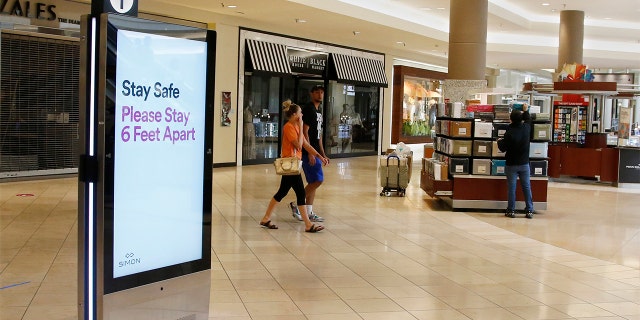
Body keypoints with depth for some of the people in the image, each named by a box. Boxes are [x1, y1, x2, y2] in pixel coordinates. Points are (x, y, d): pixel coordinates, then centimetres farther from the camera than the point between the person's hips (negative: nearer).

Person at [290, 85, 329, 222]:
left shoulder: (319, 110, 17)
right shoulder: (308, 109, -11)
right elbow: (305, 132, -17)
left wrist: (323, 154, 19)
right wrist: (310, 153, -21)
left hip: (315, 152, 10)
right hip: (309, 151, -9)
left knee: (313, 182, 9)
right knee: (318, 180, -12)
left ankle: (309, 213, 14)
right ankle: (296, 204, -1)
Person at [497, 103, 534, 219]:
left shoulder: (509, 133, -18)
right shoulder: (526, 128, -5)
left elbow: (503, 149, -9)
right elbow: (528, 120, 21)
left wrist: (499, 141, 11)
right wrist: (526, 111, 35)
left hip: (511, 165, -3)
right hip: (524, 163, 4)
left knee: (511, 187, 3)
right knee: (526, 187, 8)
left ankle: (511, 210, 7)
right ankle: (529, 210, 9)